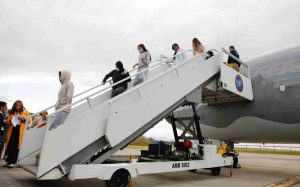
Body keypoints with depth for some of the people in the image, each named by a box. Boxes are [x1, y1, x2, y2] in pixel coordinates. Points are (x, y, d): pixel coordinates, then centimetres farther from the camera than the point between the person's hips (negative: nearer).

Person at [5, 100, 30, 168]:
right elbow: (7, 121, 11)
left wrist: (24, 119, -12)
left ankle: (12, 162, 1)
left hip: (20, 131, -2)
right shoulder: (11, 112, 13)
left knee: (16, 147, -3)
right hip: (12, 130, 2)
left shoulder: (25, 112, 9)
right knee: (10, 146, -3)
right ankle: (9, 161, 10)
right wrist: (9, 122, -11)